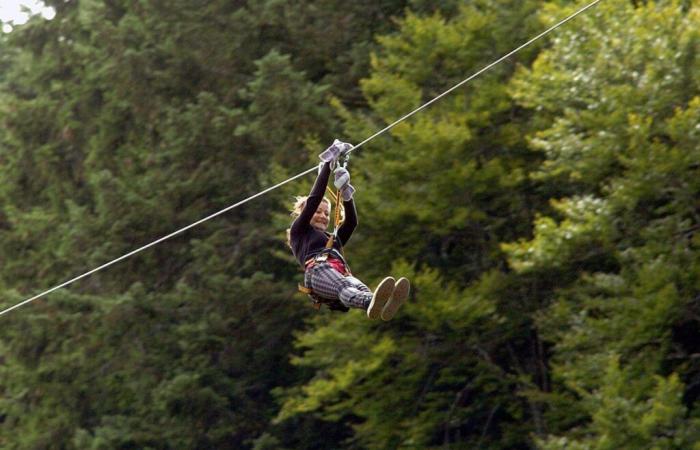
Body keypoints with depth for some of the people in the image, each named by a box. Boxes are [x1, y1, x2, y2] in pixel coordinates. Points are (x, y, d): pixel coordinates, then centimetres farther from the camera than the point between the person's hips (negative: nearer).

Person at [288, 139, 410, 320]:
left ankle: (379, 305, -74)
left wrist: (345, 191, 23)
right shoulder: (299, 231, 29)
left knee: (359, 287, -35)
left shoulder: (334, 239, 44)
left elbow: (351, 221, 28)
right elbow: (314, 199, 18)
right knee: (344, 286, -41)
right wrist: (327, 166, 20)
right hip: (317, 271, -5)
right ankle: (371, 303, -78)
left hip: (341, 272, 5)